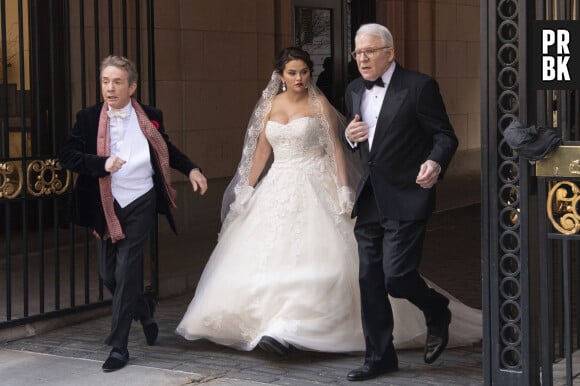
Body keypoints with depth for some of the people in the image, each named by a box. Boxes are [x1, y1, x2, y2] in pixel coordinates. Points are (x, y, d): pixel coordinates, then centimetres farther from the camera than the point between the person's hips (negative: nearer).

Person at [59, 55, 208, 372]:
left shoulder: (149, 117, 1)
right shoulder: (88, 118, -2)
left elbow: (167, 150, 18)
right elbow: (67, 155, -11)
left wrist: (191, 170, 5)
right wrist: (102, 164, -25)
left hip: (140, 203, -2)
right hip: (106, 206, 2)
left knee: (126, 272, -6)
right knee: (108, 274, 11)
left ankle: (118, 346, 1)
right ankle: (144, 310, 41)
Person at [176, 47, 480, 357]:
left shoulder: (319, 104, -2)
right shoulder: (271, 105, 9)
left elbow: (336, 147, -4)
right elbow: (262, 150, 13)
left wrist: (344, 189, -12)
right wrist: (248, 190, 11)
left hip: (314, 187, -4)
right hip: (278, 188, 5)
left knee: (315, 257, -16)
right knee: (265, 257, 1)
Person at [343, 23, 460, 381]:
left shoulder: (419, 86, -9)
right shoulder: (354, 91, 11)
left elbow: (446, 136, -8)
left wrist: (435, 163, -28)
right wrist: (350, 137, 0)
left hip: (406, 200, -7)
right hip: (370, 201, 7)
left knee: (396, 275, -12)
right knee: (370, 280, 7)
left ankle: (437, 313, 19)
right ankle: (380, 356, 19)